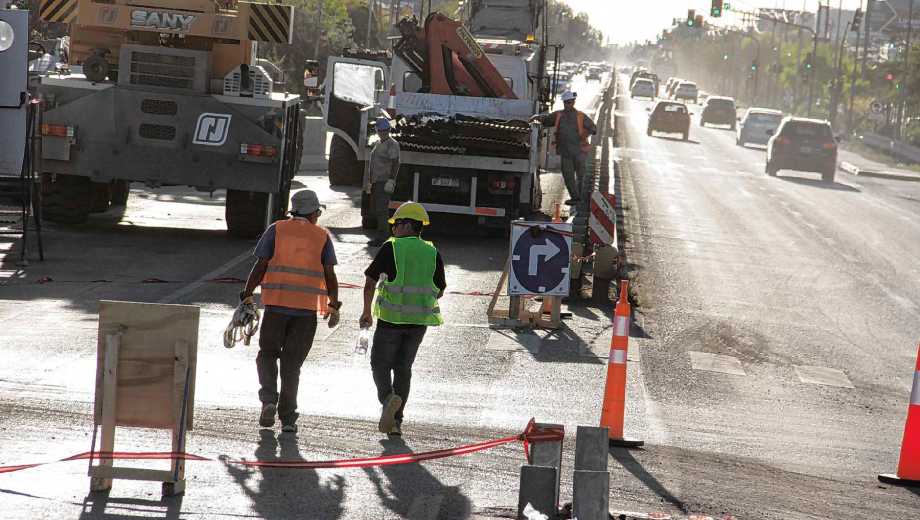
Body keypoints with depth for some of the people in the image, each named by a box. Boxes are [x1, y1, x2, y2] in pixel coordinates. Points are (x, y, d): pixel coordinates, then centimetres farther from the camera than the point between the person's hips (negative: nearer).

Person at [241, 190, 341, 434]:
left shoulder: (276, 230, 6)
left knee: (267, 354, 14)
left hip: (276, 303, -1)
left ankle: (269, 400, -8)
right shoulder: (322, 236, 8)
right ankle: (288, 418, 3)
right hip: (308, 307, 1)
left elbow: (260, 266, -1)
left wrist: (247, 296, 2)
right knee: (292, 362, 7)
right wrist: (334, 306, 6)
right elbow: (329, 274, 1)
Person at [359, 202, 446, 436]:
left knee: (381, 364, 9)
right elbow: (440, 291, 10)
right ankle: (395, 421, 10)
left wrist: (367, 311, 10)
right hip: (420, 320, 4)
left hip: (391, 317, -4)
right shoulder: (432, 253, 5)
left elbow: (370, 282, -3)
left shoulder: (391, 248, -6)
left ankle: (388, 396, -20)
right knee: (403, 367, 12)